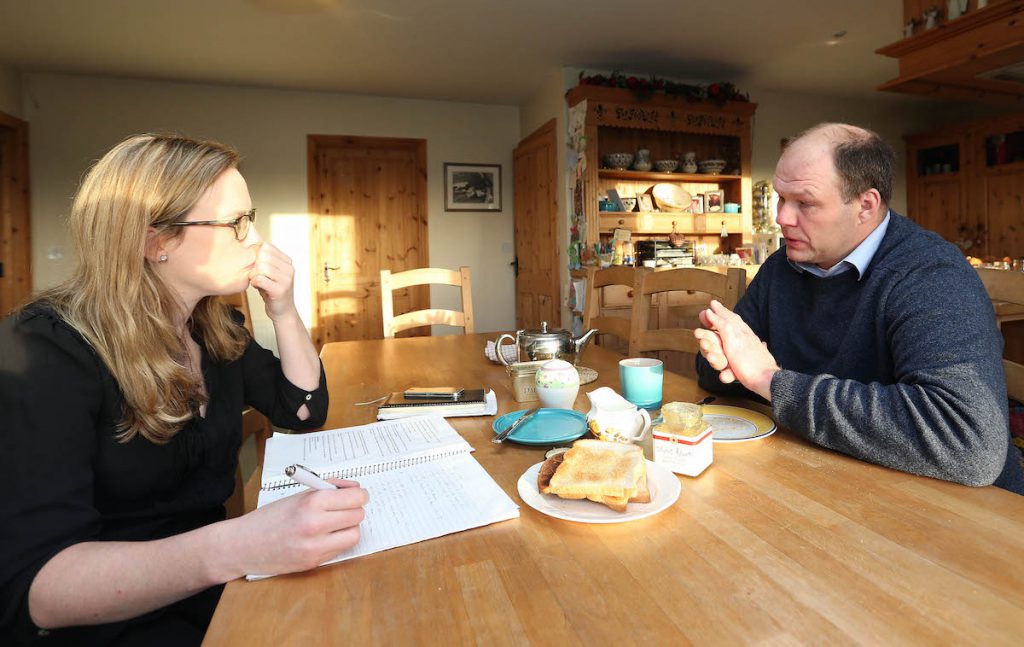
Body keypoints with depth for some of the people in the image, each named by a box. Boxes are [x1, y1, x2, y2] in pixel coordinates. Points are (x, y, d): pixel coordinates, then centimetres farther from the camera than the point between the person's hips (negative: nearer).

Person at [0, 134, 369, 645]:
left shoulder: (216, 327, 2)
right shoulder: (45, 352, -19)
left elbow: (305, 411, 6)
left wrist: (283, 312, -8)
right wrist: (235, 547, -43)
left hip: (218, 583, 7)